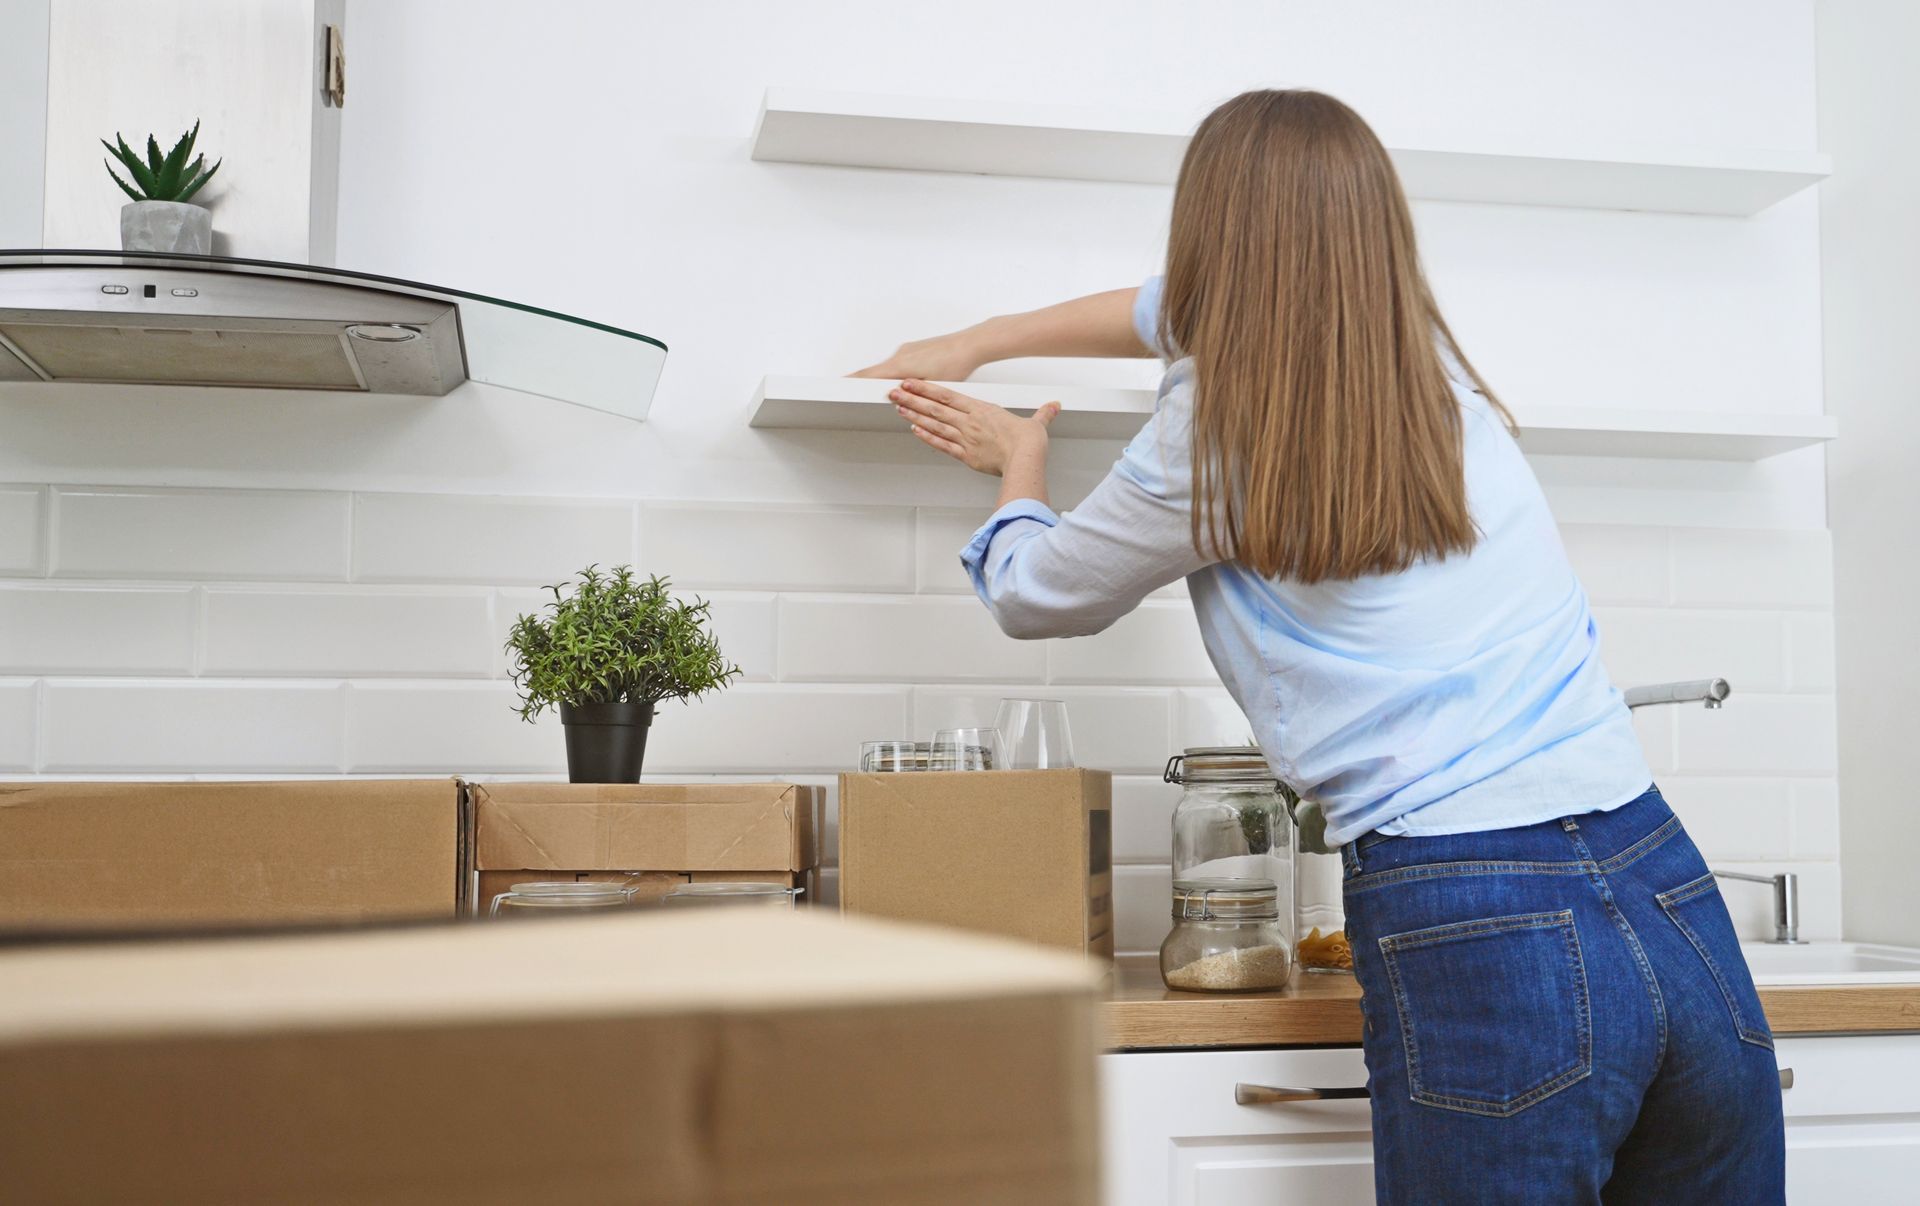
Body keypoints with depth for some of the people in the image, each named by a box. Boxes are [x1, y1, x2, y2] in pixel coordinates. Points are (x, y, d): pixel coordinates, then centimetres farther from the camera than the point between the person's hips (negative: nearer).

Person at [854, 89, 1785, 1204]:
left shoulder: (1209, 450, -4)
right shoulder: (1437, 371, 13)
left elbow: (1033, 591, 16)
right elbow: (1201, 306, 31)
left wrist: (1019, 467, 37)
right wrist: (973, 345, 42)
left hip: (1481, 946, -6)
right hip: (1678, 903, 6)